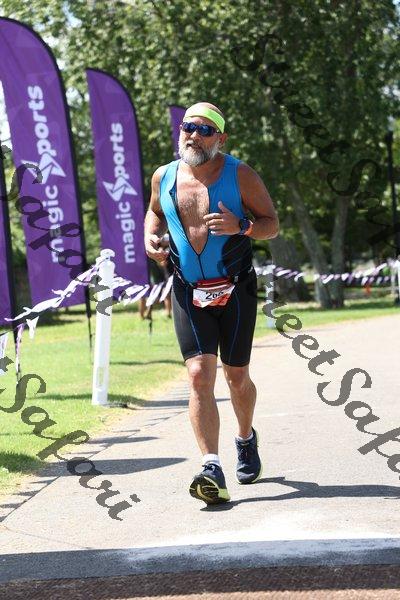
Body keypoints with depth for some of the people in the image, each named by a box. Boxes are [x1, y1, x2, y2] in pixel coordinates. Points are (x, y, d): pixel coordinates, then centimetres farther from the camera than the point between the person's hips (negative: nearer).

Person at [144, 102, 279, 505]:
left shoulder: (240, 176, -6)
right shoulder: (164, 177, 3)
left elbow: (272, 224, -2)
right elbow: (154, 211, 23)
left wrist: (241, 226, -22)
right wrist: (150, 235, 1)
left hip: (235, 290, -1)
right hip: (188, 292, 1)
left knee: (236, 377, 9)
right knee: (199, 374, -14)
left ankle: (246, 439, 40)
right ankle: (212, 470, -20)